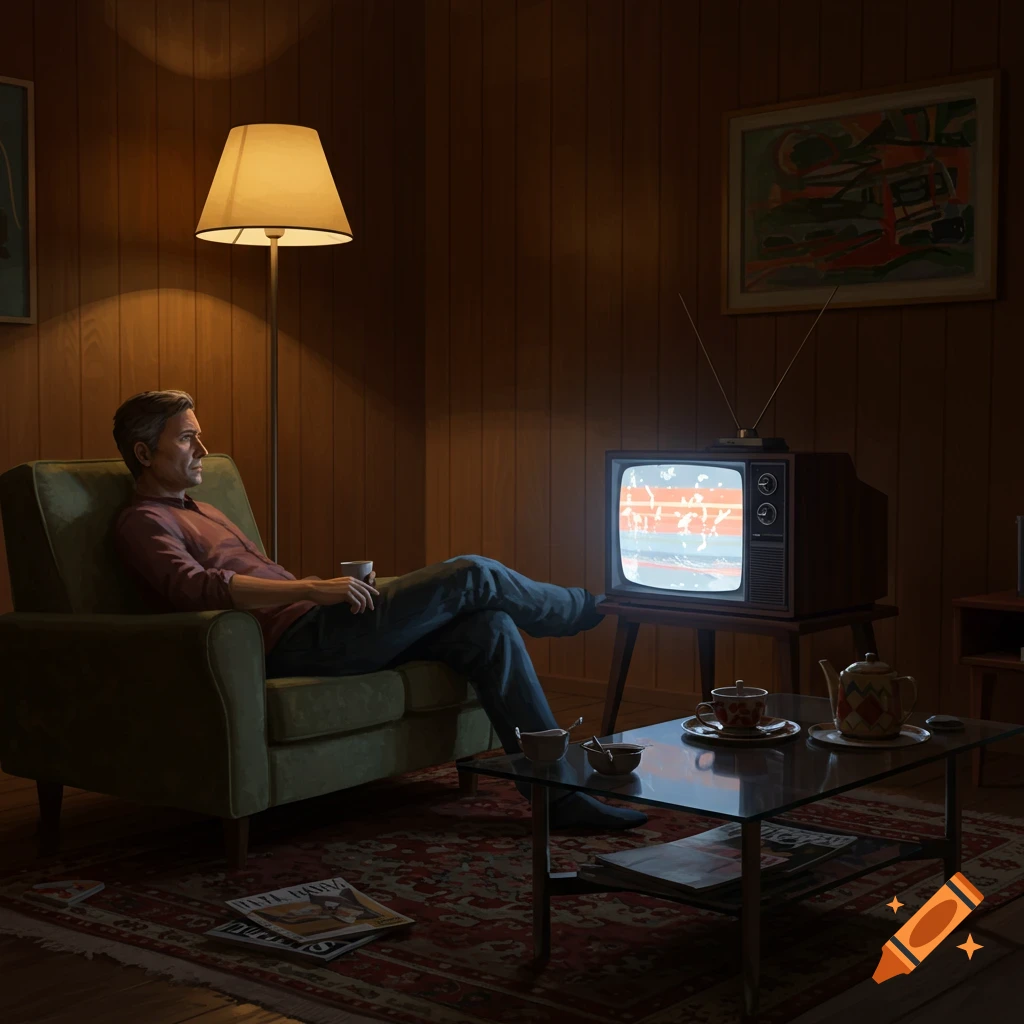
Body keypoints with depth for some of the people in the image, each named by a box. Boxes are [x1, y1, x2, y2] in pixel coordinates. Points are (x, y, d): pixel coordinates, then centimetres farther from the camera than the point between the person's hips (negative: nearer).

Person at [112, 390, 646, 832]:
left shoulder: (202, 512, 31)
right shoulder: (142, 522, -1)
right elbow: (193, 588, -21)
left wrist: (324, 585, 12)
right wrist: (311, 589, -28)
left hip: (317, 625, 10)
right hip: (294, 641, -10)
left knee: (488, 627, -7)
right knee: (471, 575, -12)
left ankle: (559, 793, -5)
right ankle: (583, 608, 18)